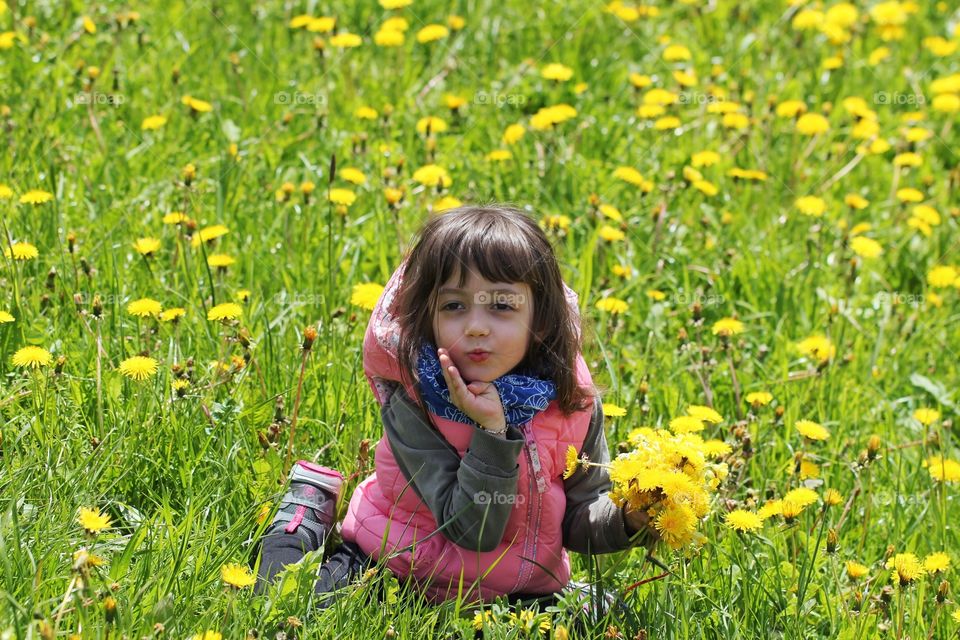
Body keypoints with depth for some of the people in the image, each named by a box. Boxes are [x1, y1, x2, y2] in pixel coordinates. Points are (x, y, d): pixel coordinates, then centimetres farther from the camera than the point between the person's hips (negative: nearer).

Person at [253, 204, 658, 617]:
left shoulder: (570, 396, -12)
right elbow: (472, 531, -23)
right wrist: (491, 431, -34)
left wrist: (626, 519, -20)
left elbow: (579, 518, 1)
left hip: (522, 590, 3)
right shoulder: (410, 397, -21)